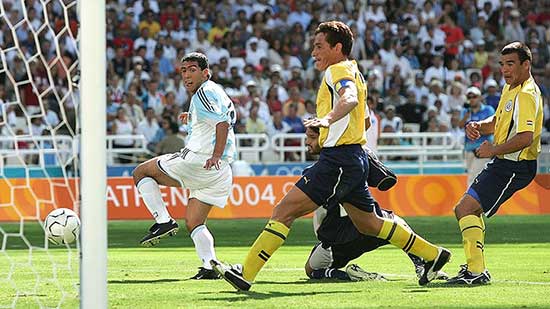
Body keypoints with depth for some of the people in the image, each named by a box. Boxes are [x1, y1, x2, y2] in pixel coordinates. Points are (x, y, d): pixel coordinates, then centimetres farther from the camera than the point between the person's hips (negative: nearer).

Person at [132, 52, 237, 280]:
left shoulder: (205, 93, -9)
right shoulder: (216, 92, 22)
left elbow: (223, 124, -22)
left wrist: (216, 156, -31)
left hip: (197, 159, -9)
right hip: (220, 173, 9)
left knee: (141, 172, 6)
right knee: (194, 223, 12)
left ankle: (163, 221, -6)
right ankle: (210, 267, -6)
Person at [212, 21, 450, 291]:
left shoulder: (338, 70, -8)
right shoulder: (352, 72, 23)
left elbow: (350, 98, -31)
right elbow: (363, 117, 34)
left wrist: (327, 119, -49)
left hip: (338, 158, -11)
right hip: (355, 158, 11)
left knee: (285, 210, -14)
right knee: (367, 224, 21)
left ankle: (246, 274, -19)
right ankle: (432, 254, 25)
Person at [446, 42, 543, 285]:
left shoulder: (527, 94, -20)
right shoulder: (510, 88, 13)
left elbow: (525, 137, -31)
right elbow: (497, 121, 26)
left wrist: (494, 150, -20)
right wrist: (477, 126, 5)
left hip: (514, 167, -11)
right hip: (503, 164, 11)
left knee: (466, 209, -18)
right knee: (465, 210, 22)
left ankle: (477, 271, -20)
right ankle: (474, 266, 31)